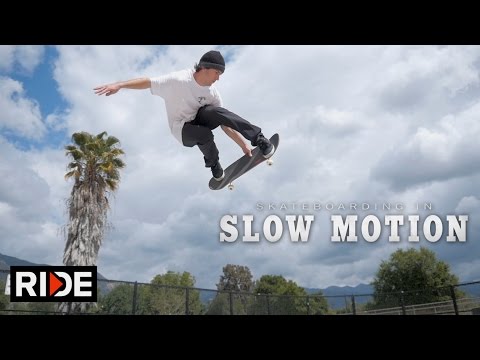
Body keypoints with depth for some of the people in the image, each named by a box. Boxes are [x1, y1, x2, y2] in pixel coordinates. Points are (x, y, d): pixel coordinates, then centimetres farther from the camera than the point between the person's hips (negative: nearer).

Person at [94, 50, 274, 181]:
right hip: (182, 128, -3)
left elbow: (225, 123, -8)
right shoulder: (178, 80, -23)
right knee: (205, 135, -37)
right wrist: (119, 85, -30)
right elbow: (148, 82, -21)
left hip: (200, 119, 4)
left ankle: (258, 139, -29)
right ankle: (214, 166, -9)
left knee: (215, 112, -31)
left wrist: (243, 144, -12)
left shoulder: (212, 93, -10)